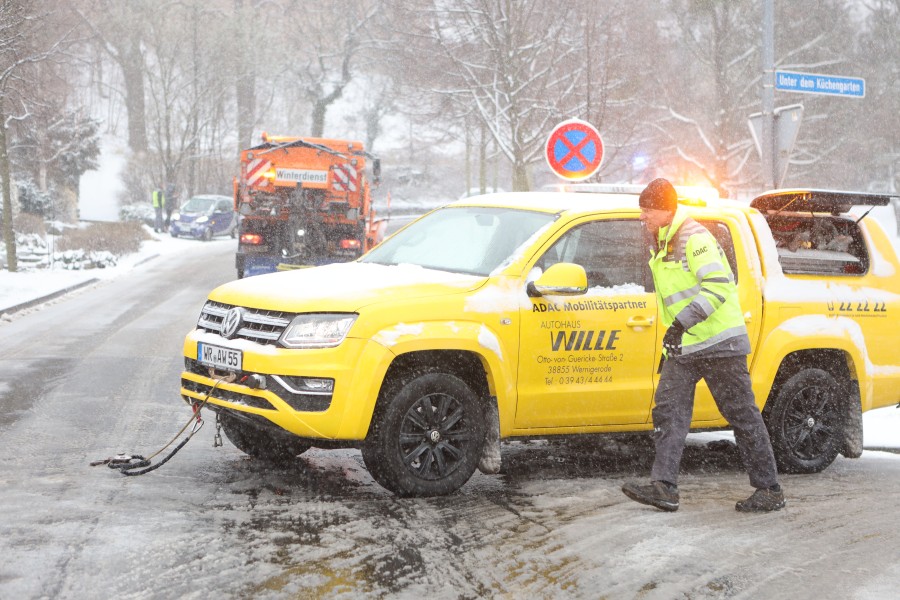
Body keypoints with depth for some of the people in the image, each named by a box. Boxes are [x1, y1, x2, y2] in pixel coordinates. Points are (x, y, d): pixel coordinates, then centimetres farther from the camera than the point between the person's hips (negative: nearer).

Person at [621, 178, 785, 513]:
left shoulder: (694, 237, -14)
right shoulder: (663, 245, 16)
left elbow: (717, 285, -25)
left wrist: (682, 322, -29)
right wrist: (675, 333, 26)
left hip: (719, 341, -9)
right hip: (683, 347, 9)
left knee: (741, 414, -3)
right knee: (668, 408, -3)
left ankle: (770, 491, 4)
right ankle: (663, 486, -9)